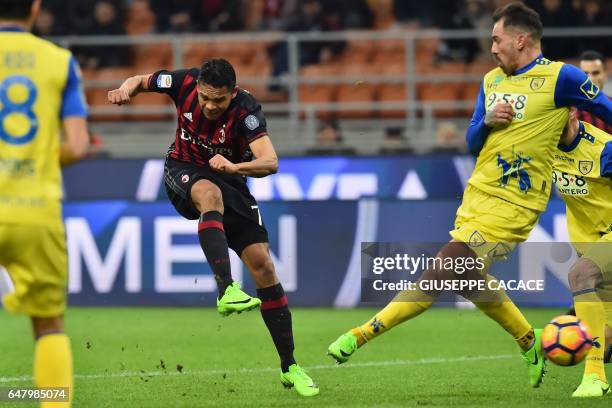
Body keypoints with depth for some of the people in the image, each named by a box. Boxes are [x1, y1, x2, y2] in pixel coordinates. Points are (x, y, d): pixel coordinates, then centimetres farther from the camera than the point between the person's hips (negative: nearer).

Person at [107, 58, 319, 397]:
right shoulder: (185, 83, -18)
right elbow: (140, 81, 2)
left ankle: (289, 368, 0)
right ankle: (226, 290, -52)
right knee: (211, 194, -38)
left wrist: (234, 166, -55)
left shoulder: (246, 110, -26)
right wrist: (126, 90, -20)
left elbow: (270, 162, -38)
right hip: (184, 171, 0)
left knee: (262, 264, -9)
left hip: (230, 181, 0)